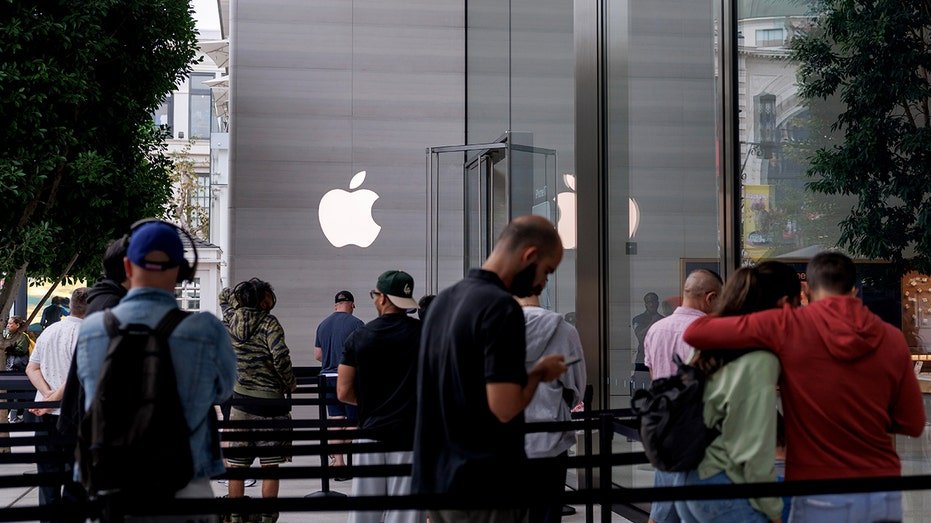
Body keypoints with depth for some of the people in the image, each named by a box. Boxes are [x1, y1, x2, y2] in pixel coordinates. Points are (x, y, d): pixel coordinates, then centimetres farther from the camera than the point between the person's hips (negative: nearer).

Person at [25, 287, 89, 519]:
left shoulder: (49, 331, 9)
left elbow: (31, 369, 9)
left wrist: (48, 393, -4)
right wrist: (53, 400, -12)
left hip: (43, 416, 6)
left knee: (48, 479, 12)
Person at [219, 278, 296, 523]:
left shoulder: (231, 319, 4)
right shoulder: (269, 323, -11)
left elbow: (225, 295, 26)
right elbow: (281, 358, -20)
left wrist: (245, 289, 17)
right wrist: (290, 384, -6)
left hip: (240, 401, 4)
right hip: (269, 401, -4)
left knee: (237, 465, 8)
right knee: (270, 466, 3)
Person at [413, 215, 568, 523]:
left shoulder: (443, 300, 10)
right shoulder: (501, 307, -18)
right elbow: (505, 407, -23)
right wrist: (538, 373, -6)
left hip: (436, 480, 9)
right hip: (485, 488, -9)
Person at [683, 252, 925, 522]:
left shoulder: (787, 325, -8)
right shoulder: (892, 338, 0)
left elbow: (695, 332, -7)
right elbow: (913, 424, 5)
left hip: (822, 499, -3)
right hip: (884, 494, 3)